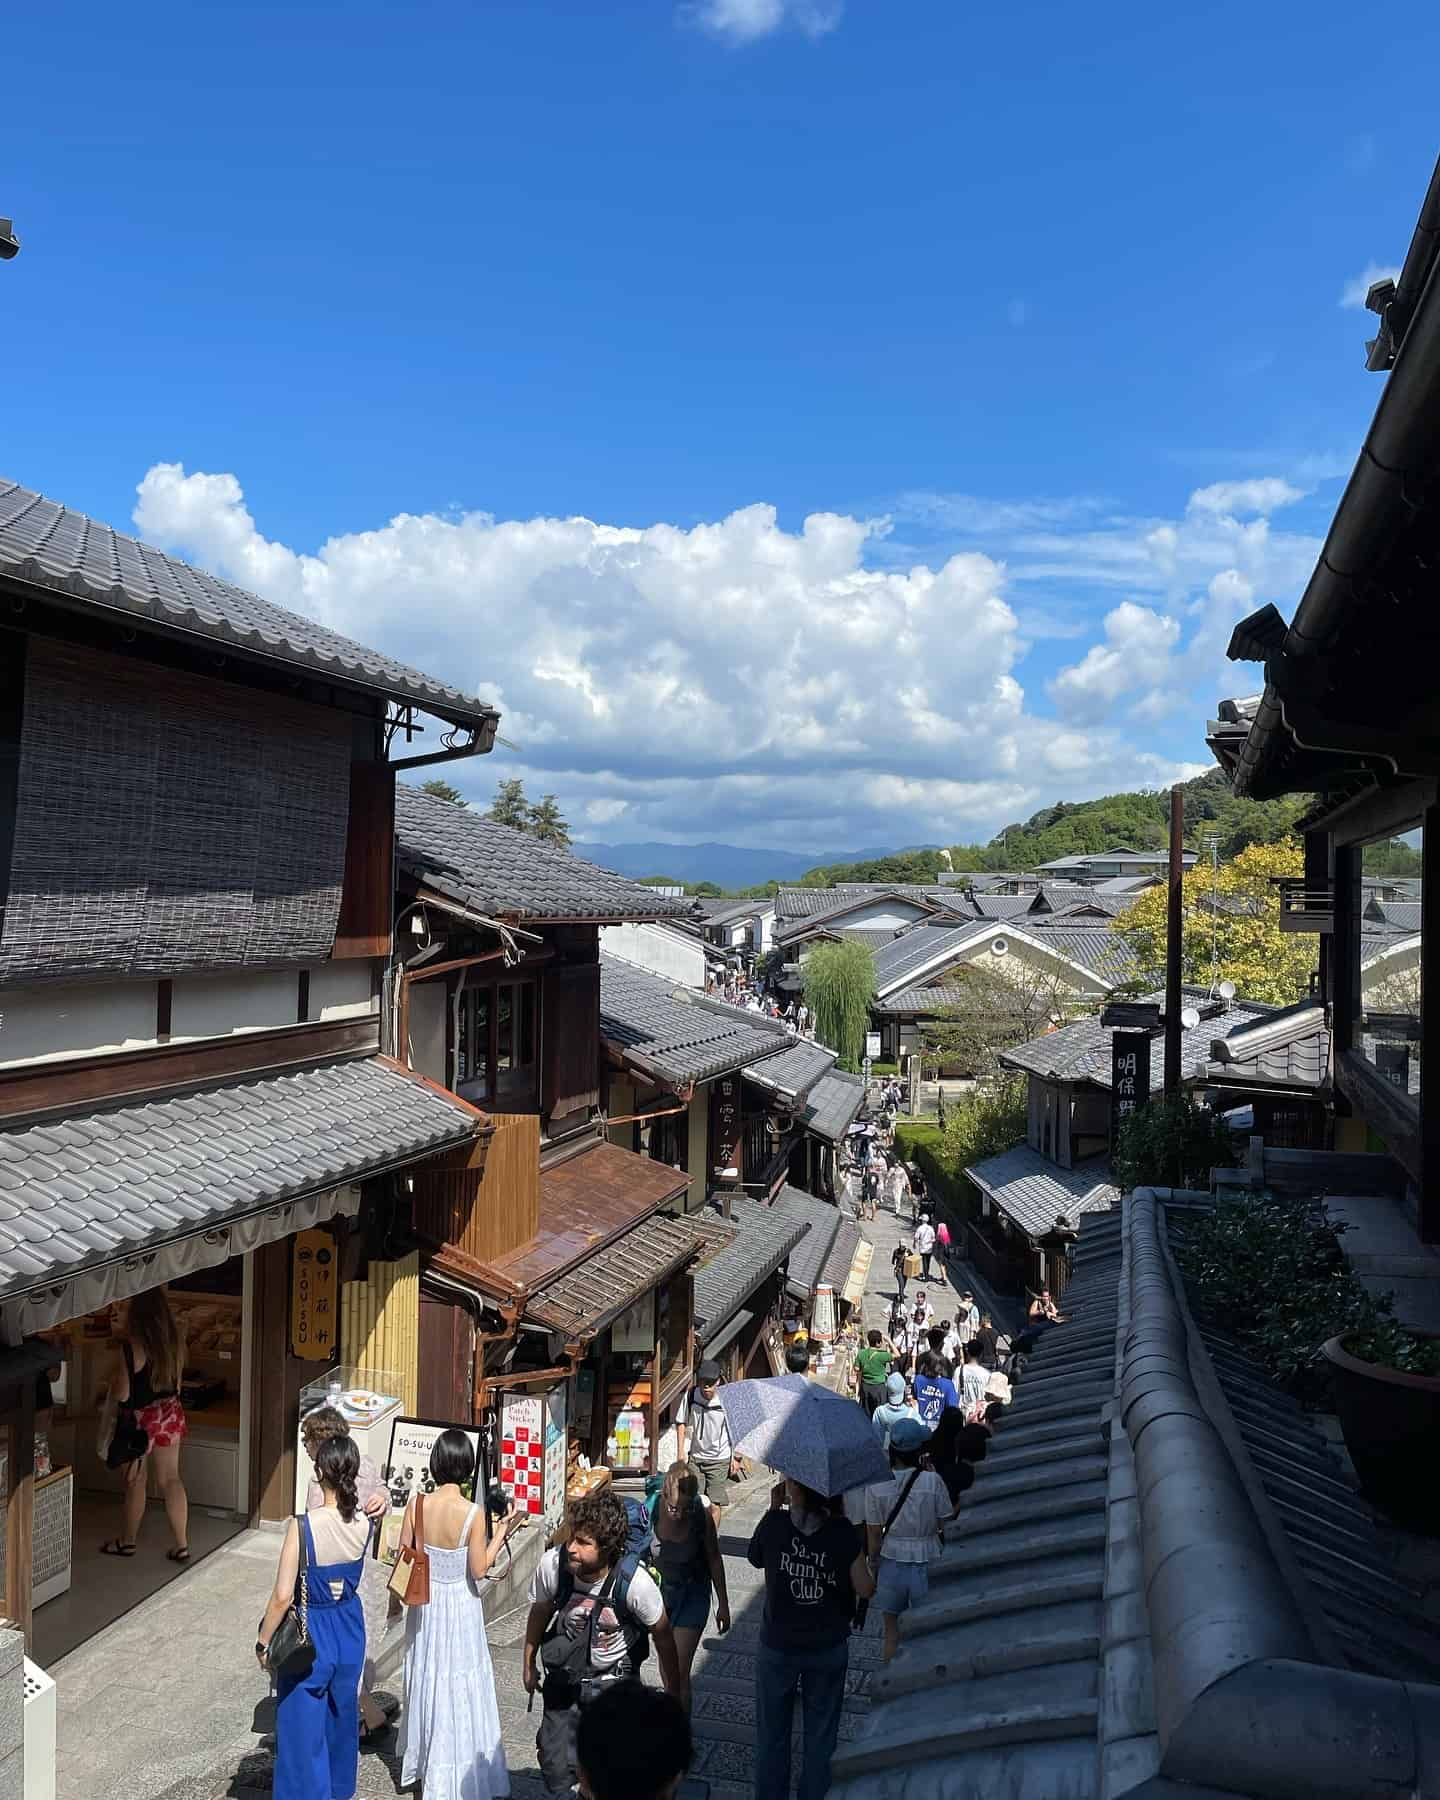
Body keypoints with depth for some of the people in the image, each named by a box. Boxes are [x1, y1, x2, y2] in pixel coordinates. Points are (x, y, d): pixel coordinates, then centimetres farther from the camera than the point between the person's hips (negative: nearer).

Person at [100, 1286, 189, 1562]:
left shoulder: (128, 1347, -23)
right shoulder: (175, 1342, -6)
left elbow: (121, 1395, -17)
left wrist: (113, 1373, 1)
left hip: (140, 1418, -4)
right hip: (170, 1414, 5)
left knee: (135, 1481, 14)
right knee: (171, 1479, 12)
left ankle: (127, 1542, 32)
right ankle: (182, 1546, 14)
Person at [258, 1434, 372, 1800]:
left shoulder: (303, 1526, -27)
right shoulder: (364, 1523, -12)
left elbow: (282, 1597, -21)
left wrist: (263, 1641, -7)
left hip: (310, 1635, -5)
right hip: (350, 1629, 6)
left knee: (303, 1726, 12)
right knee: (341, 1715, 26)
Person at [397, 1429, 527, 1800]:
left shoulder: (417, 1506, -13)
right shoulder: (474, 1514, -22)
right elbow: (479, 1570, -16)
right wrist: (502, 1533, -9)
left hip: (425, 1603, 4)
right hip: (460, 1607, -4)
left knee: (426, 1680, 22)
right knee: (459, 1688, 10)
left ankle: (422, 1764, 38)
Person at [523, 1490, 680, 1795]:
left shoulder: (635, 1582, -30)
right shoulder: (552, 1565, -25)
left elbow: (662, 1634, -11)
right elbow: (539, 1612, -2)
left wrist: (672, 1691, 2)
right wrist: (529, 1663, 12)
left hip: (614, 1686, -2)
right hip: (563, 1680, 2)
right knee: (555, 1771, 5)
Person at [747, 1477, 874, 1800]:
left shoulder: (773, 1524, -18)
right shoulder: (842, 1531, -17)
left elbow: (754, 1558, 3)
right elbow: (865, 1589, -11)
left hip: (777, 1647, 0)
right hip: (829, 1650, 0)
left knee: (772, 1735, 19)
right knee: (820, 1737, 18)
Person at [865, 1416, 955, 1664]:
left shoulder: (876, 1486, -12)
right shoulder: (933, 1481, -16)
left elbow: (874, 1537, -4)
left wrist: (874, 1567, 12)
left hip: (891, 1566, 1)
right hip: (927, 1566, -1)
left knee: (892, 1634, 21)